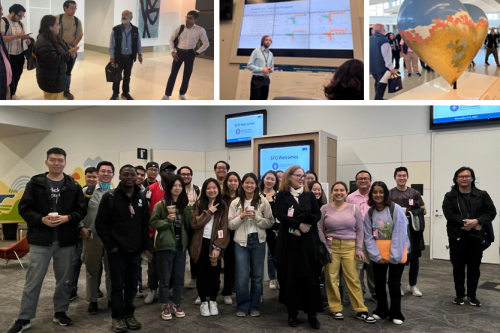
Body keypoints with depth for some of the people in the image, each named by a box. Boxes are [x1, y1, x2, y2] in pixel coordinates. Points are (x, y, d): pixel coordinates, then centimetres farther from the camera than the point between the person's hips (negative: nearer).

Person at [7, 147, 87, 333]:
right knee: (33, 281, 5)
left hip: (66, 241, 2)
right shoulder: (35, 183, 0)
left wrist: (67, 217, -16)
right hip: (40, 240, -1)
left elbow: (81, 210, 2)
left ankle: (60, 312, 29)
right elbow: (24, 208, -3)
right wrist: (41, 219, -18)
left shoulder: (74, 186, 3)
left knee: (64, 279, 12)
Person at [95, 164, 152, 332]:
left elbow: (145, 223, 9)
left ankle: (129, 314, 25)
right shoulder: (110, 196, -5)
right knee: (117, 285, 3)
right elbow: (100, 223, -5)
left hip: (135, 249, 3)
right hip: (117, 249, -3)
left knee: (132, 284, 11)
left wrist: (145, 246, 6)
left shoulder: (142, 197, 6)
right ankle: (118, 317, 17)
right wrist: (110, 245, -8)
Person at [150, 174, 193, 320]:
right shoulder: (161, 204, -5)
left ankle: (177, 305, 26)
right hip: (165, 245, -4)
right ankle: (165, 307, 20)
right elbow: (153, 223, -5)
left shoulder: (185, 204, 7)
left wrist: (189, 209, -10)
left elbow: (189, 225, 3)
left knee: (179, 277, 12)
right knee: (165, 278, 6)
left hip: (181, 245, 4)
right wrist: (167, 220, -19)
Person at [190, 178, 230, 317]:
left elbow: (225, 228, -4)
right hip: (201, 244, 0)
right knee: (202, 274, 7)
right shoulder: (199, 204, 2)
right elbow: (194, 223, -9)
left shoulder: (223, 205, 1)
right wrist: (209, 212, -14)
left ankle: (213, 302, 23)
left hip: (215, 244, 0)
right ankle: (203, 302, 21)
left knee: (214, 274, 4)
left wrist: (218, 247, -12)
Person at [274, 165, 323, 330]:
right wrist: (298, 225, -20)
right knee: (290, 276, 3)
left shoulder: (309, 195, 10)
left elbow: (317, 215, 1)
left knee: (310, 276, 2)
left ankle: (312, 313, 10)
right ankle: (292, 312, 15)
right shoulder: (282, 196, 2)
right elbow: (280, 216, -11)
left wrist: (304, 220, -17)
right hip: (289, 241, -2)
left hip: (308, 241, 2)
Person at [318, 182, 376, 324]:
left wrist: (359, 249, -1)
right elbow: (319, 229, 1)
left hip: (350, 247, 0)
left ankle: (361, 311, 11)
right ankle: (336, 309, 17)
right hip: (331, 247, 0)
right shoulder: (325, 209, 0)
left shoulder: (354, 208, 3)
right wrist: (325, 248, -5)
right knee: (331, 278, 4)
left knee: (353, 278, 1)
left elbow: (360, 230, 5)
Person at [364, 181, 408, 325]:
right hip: (378, 253, 4)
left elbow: (399, 235, -16)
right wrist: (376, 256, -10)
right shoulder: (369, 213, 0)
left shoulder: (396, 209, -14)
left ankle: (396, 314, 17)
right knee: (379, 282, 10)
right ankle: (381, 310, 28)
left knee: (394, 283, 0)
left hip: (396, 253, -4)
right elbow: (368, 237, -2)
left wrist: (393, 256, -17)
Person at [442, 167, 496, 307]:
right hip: (457, 236, -1)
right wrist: (465, 223, -21)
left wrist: (477, 221, -19)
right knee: (458, 267, 7)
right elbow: (449, 214, -9)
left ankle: (472, 295, 23)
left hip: (476, 236, 1)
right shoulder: (450, 196, 3)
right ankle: (460, 294, 20)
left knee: (474, 267, 9)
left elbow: (491, 211, -2)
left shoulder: (482, 195, 6)